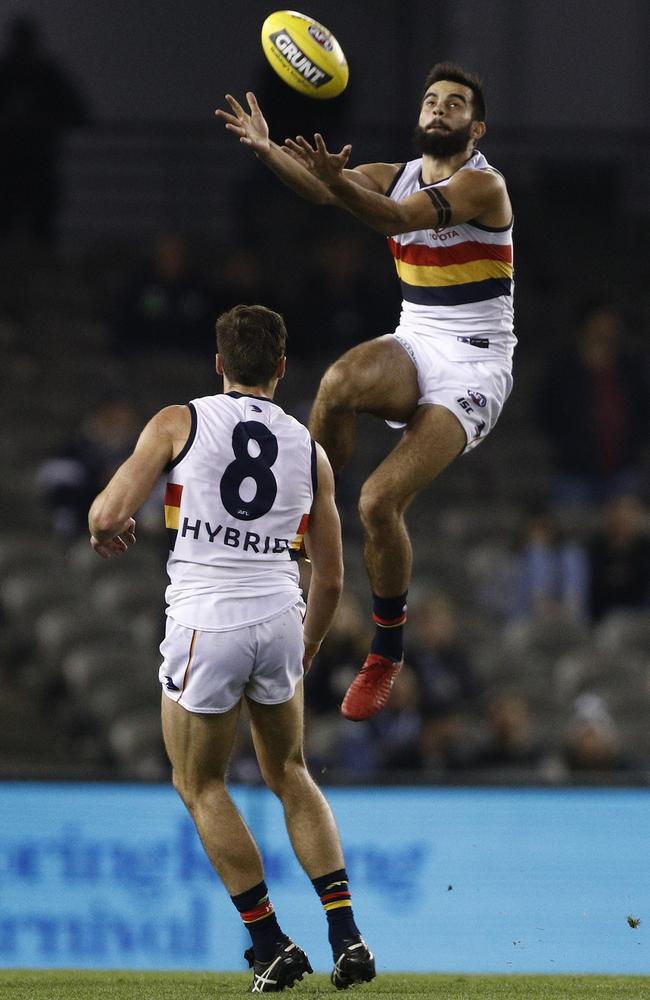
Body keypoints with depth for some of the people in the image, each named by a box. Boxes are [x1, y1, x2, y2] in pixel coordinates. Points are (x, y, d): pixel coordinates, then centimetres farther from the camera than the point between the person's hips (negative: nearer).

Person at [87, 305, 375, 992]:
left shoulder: (179, 424, -1)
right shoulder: (308, 449, 10)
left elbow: (107, 515, -8)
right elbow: (330, 579, 15)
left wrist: (106, 531, 17)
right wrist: (305, 653, 31)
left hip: (206, 623, -4)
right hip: (279, 619, 4)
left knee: (200, 785, 15)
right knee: (288, 774, 23)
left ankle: (272, 948, 10)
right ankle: (347, 935, 13)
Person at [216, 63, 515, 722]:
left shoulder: (483, 185, -11)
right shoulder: (394, 175, 9)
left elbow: (395, 218, -28)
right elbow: (322, 190, -11)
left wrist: (338, 179, -46)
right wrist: (266, 150, -31)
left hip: (474, 365, -5)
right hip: (413, 346, 5)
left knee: (380, 502, -17)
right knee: (339, 383, -34)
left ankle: (386, 653, 1)